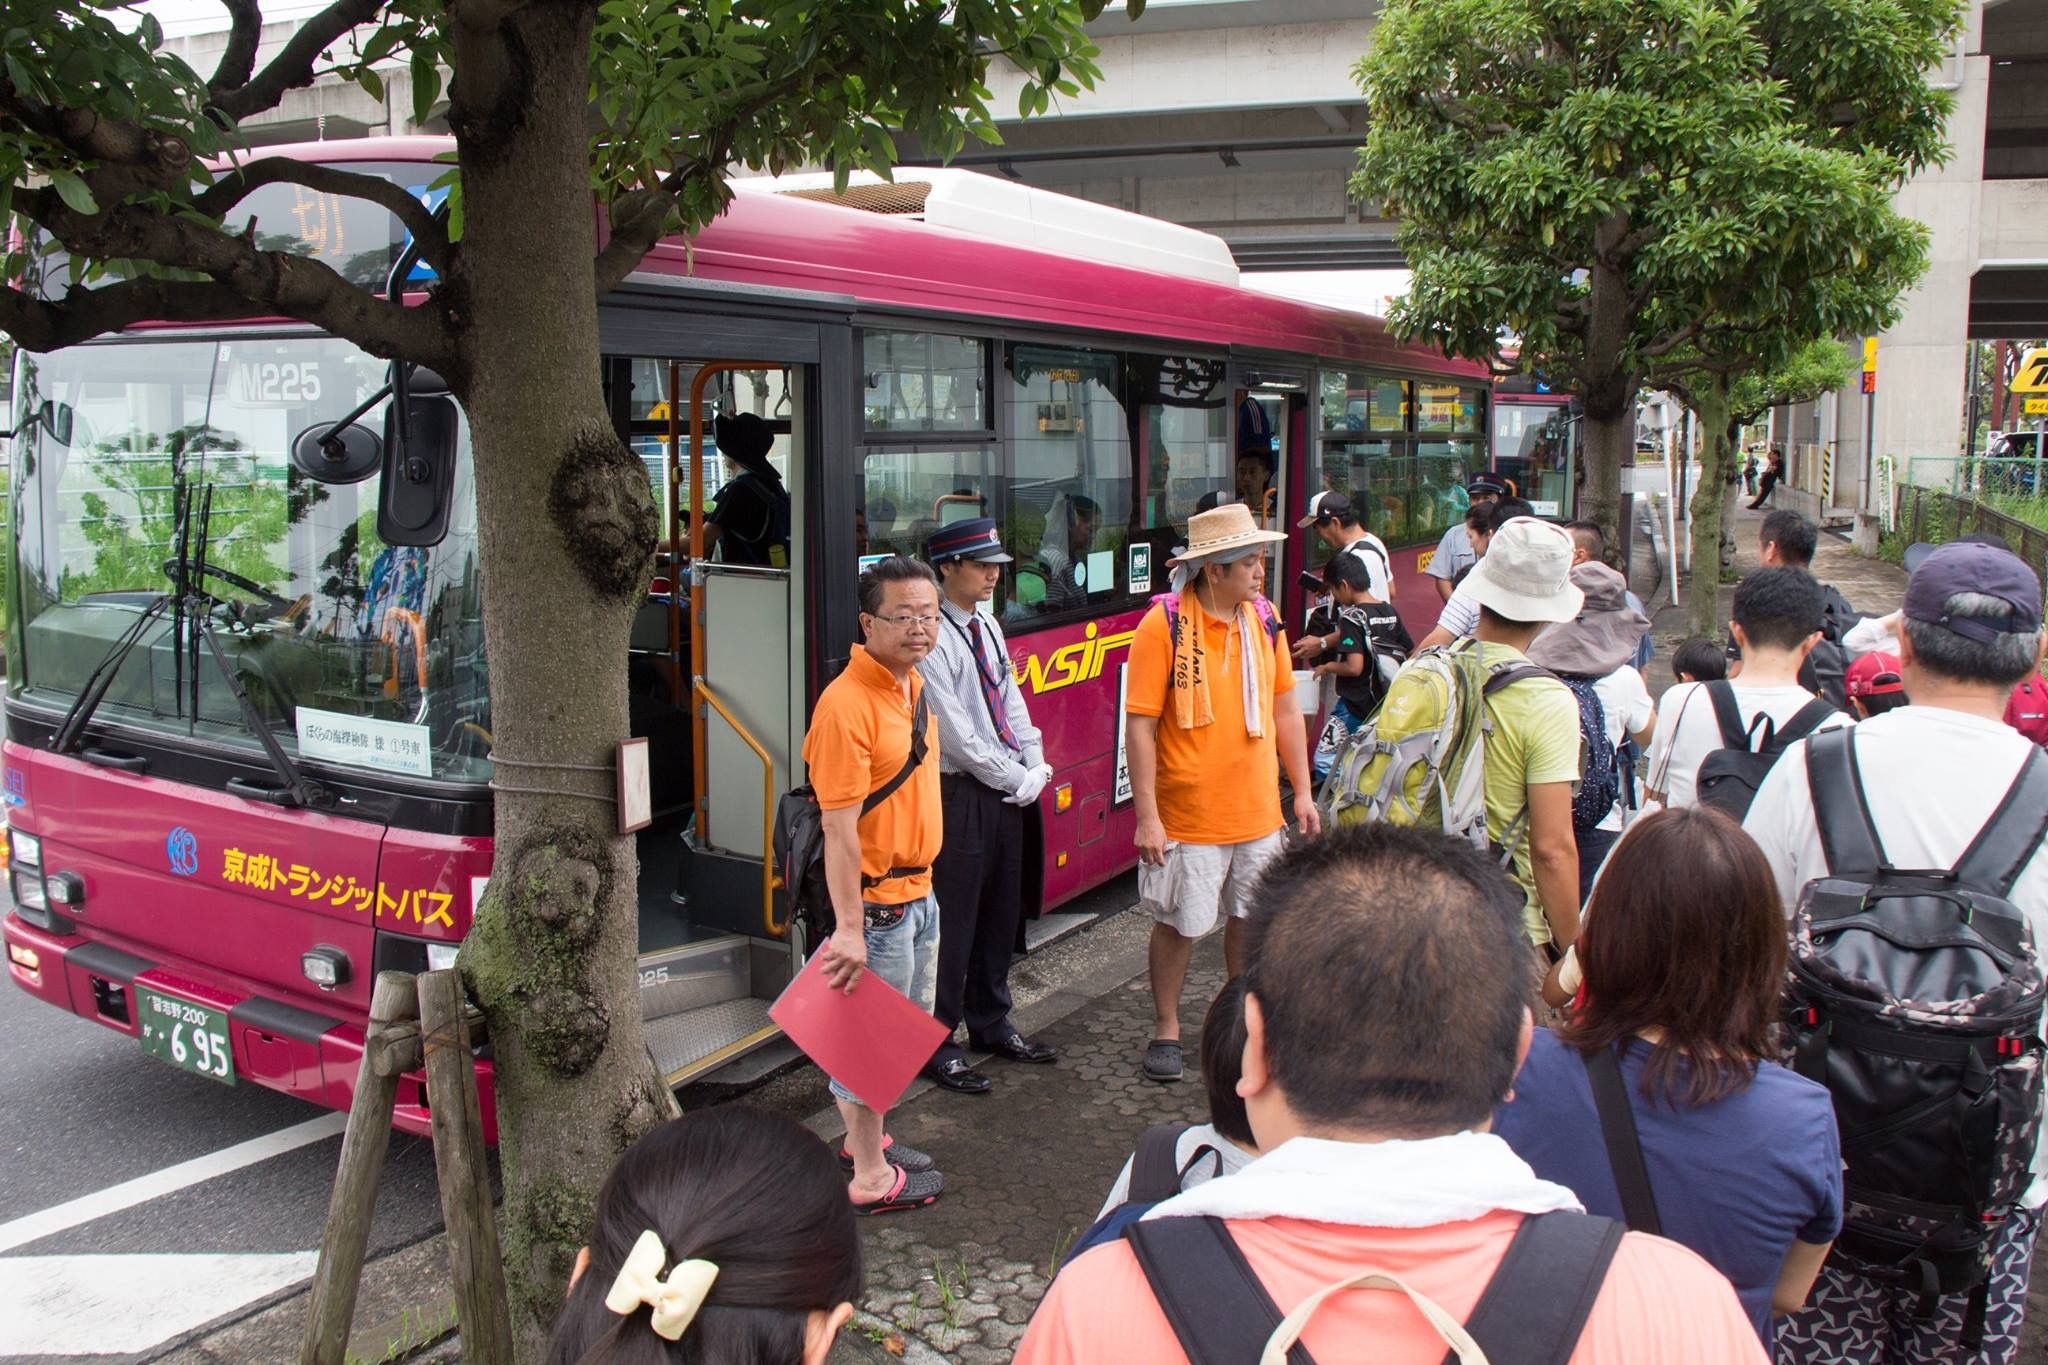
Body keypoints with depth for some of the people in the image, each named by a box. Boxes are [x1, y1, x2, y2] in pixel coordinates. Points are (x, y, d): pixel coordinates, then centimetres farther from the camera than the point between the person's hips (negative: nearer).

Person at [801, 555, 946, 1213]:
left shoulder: (913, 684, 7)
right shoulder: (848, 702, -23)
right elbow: (839, 825, -26)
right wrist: (849, 927, -27)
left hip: (918, 889, 10)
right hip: (877, 897, -10)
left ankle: (867, 1136, 39)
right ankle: (871, 1177, 17)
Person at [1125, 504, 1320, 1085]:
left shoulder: (1264, 618, 3)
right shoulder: (1164, 625, -14)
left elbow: (1285, 710, 12)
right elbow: (1140, 726, -14)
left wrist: (1302, 791, 10)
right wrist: (1147, 816, -16)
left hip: (1258, 812, 5)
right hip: (1187, 817, -5)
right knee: (1179, 924, 7)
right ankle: (1166, 1029, 25)